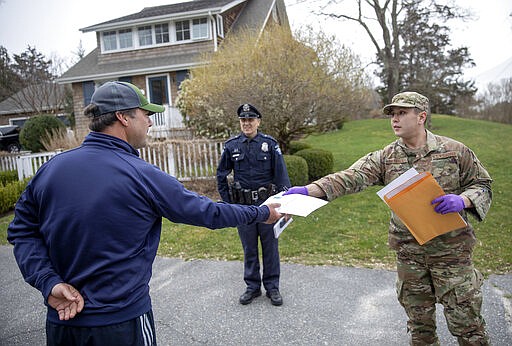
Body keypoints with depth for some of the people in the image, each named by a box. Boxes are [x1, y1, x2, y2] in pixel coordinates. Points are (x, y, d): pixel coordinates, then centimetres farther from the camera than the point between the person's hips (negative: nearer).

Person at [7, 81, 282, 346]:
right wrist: (262, 213, 2)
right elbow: (206, 212, -11)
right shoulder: (142, 176, -19)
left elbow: (22, 231, 0)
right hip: (122, 322, -5)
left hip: (61, 317, 5)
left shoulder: (50, 168, -4)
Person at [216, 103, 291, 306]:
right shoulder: (231, 146, 1)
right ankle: (252, 287, 27)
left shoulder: (269, 144, -3)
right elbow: (221, 175, 9)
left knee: (270, 246, 8)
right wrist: (228, 202, 4)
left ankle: (272, 287, 24)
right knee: (249, 248, 12)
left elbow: (281, 174, -6)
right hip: (243, 205, 1)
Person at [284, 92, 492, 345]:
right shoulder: (385, 158, -2)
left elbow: (482, 185, 4)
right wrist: (308, 190, -28)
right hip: (408, 252, 2)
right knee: (419, 322, 16)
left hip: (451, 250, -2)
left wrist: (463, 200, -19)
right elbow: (350, 178, -14)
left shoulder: (455, 151, -4)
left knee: (466, 322, 7)